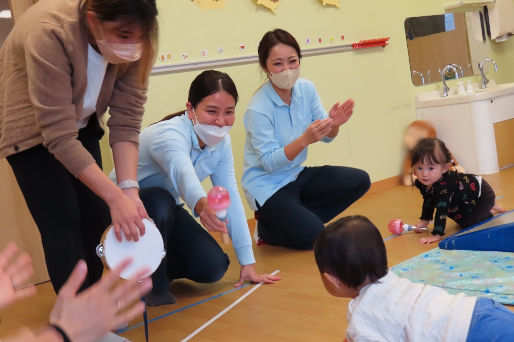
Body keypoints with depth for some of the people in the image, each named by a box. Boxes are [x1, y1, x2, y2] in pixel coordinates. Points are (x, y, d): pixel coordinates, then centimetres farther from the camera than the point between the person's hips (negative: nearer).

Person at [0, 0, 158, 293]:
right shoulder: (50, 33, -38)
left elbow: (126, 120, -21)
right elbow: (59, 136, -38)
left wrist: (130, 188, -32)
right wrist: (116, 197, -39)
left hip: (81, 123, 5)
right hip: (30, 128, -5)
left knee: (96, 217, 1)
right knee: (62, 222, -12)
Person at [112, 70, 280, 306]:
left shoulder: (221, 142, -9)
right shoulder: (169, 135, -32)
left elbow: (231, 198, -9)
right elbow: (182, 172, -55)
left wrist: (248, 262, -11)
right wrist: (201, 204, -78)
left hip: (167, 208, 6)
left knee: (213, 267, -13)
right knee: (159, 201, -39)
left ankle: (158, 267, 17)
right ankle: (152, 283, -14)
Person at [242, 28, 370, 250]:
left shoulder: (306, 89, -3)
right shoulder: (258, 110, -21)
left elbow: (327, 137, 2)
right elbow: (269, 163, -23)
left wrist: (333, 124, -23)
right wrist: (303, 140, -37)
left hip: (297, 175, 8)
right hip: (267, 186, -7)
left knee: (360, 181, -5)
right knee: (313, 235, -22)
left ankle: (287, 220, 1)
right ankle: (266, 227, 8)